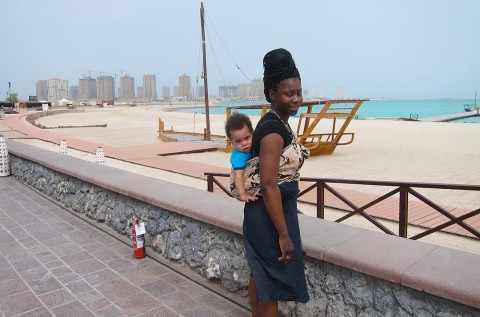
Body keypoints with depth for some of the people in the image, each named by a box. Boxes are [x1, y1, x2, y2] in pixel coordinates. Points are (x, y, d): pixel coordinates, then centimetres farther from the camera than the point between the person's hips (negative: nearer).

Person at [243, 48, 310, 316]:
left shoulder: (277, 123, 7)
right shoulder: (273, 128, -22)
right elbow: (269, 185, -26)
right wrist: (284, 234, -22)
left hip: (266, 210, 9)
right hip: (269, 213, -9)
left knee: (260, 272, 22)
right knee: (273, 278, 6)